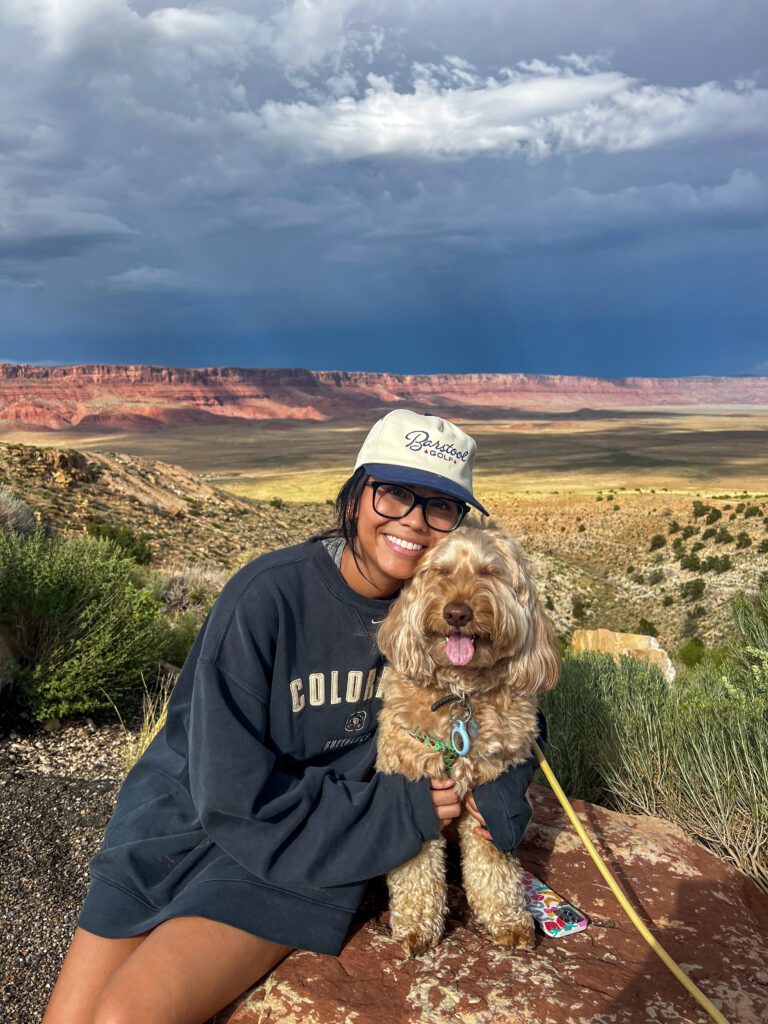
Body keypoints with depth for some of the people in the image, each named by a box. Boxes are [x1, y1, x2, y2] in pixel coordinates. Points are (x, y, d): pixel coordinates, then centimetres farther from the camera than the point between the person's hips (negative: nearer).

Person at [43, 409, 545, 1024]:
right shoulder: (267, 597, -20)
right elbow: (232, 795, -20)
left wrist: (500, 792, -11)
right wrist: (395, 812, -19)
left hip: (329, 839, 1)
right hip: (196, 809, 0)